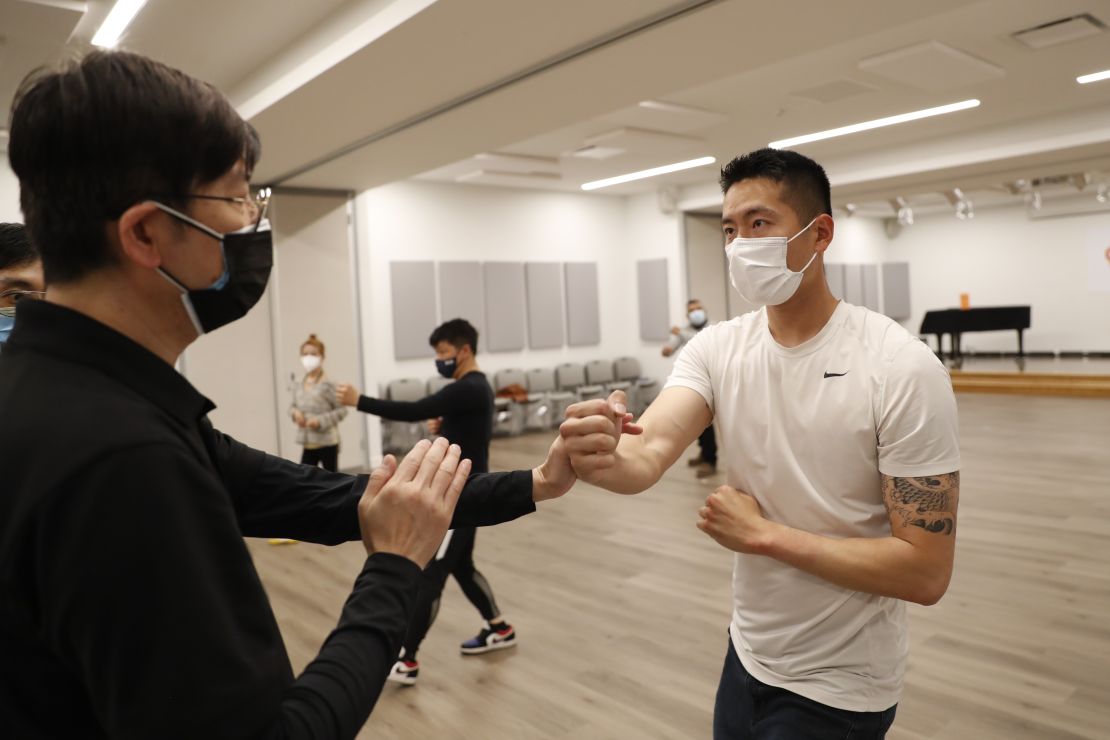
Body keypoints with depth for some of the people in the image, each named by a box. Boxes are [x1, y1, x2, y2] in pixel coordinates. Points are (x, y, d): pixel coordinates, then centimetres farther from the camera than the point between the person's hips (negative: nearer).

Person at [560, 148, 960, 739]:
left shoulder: (901, 369, -21)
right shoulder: (716, 348, -8)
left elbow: (926, 572, -20)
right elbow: (648, 455, -22)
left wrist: (763, 534, -21)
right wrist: (601, 458, -44)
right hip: (747, 654, 4)